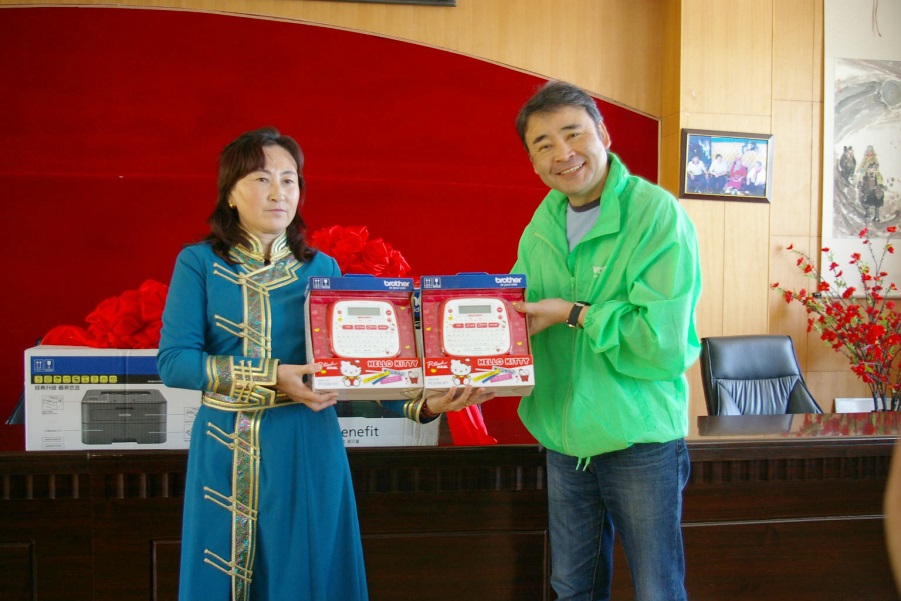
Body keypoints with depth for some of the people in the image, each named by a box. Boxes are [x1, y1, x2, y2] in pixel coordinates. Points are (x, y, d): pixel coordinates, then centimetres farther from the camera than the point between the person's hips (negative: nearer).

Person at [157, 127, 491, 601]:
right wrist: (273, 377, -21)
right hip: (225, 451, -1)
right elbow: (173, 361, -11)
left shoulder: (322, 269, 4)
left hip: (306, 446, 1)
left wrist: (422, 404, -17)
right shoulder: (198, 263, -1)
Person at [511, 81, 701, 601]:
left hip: (641, 437, -6)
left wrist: (575, 315, -22)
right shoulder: (544, 221, 4)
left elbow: (666, 344, -24)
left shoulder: (658, 215, -17)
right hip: (565, 436, 6)